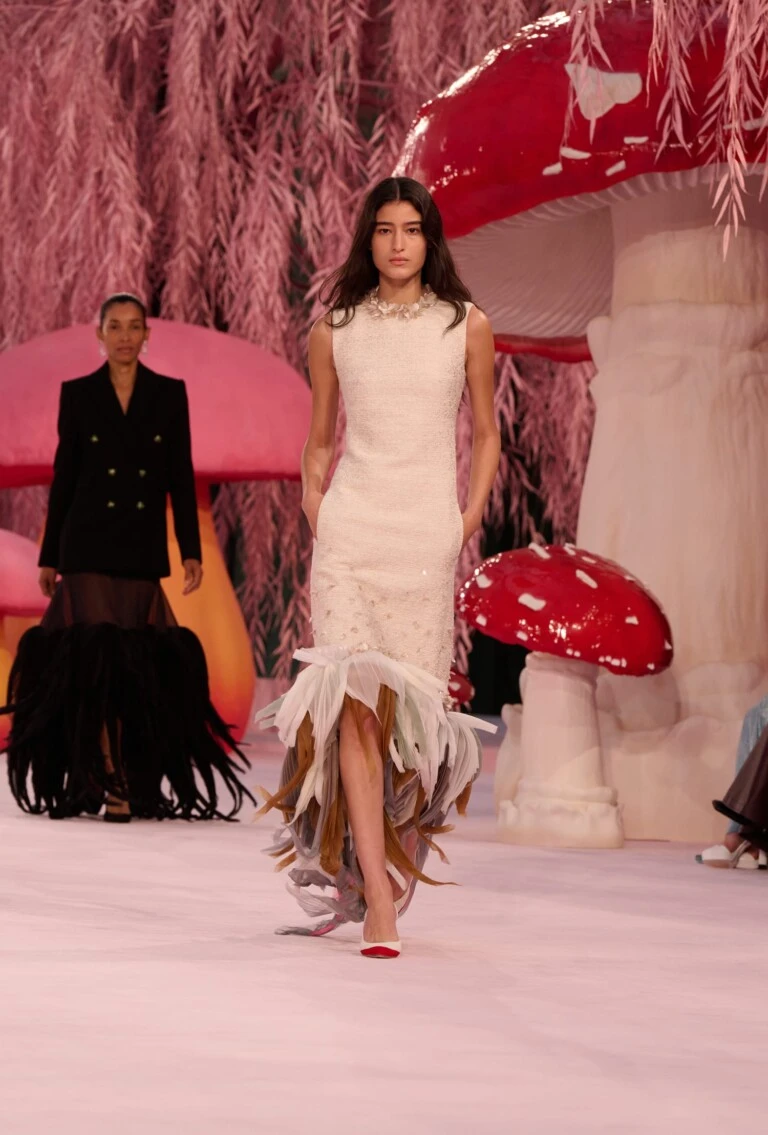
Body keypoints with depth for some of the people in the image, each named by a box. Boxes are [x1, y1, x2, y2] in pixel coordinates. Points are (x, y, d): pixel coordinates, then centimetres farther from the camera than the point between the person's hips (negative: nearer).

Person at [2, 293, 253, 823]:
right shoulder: (77, 394, 4)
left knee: (136, 664, 2)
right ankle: (113, 783, -12)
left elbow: (181, 477, 6)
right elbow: (64, 477, 7)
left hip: (143, 550, 1)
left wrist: (191, 550, 0)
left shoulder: (170, 394, 6)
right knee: (99, 656, -11)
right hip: (90, 545, -1)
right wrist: (49, 556, 7)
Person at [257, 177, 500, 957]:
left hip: (427, 533, 1)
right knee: (356, 701, -14)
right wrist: (316, 519, 5)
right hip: (350, 525, 0)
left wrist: (467, 524, 6)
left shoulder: (466, 327, 8)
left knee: (410, 707, -4)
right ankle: (377, 903, -19)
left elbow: (485, 435, 16)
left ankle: (388, 867, 17)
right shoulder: (334, 331, 9)